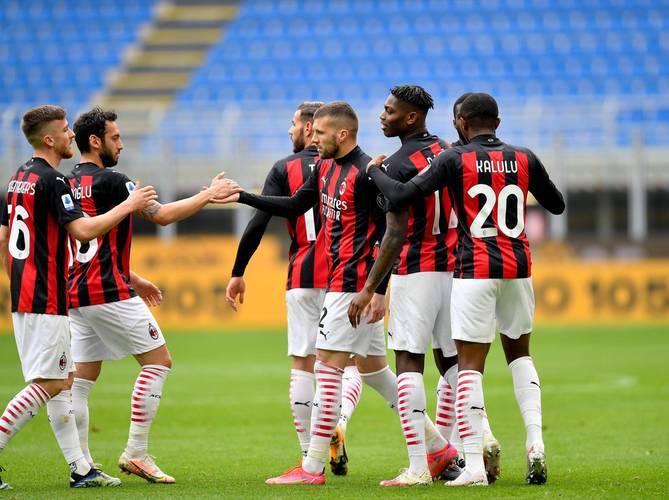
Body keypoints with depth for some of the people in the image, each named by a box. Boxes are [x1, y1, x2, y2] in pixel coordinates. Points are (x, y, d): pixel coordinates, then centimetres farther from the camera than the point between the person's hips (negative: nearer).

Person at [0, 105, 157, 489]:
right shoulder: (51, 180, -15)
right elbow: (84, 230, -23)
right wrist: (129, 205, -13)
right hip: (47, 300, -10)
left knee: (63, 382, 11)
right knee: (47, 384, -9)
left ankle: (80, 468, 12)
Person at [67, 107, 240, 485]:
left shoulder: (69, 184, 14)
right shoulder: (110, 181, -12)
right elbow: (162, 215, -10)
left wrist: (133, 280, 26)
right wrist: (209, 195, 0)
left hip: (78, 294, 9)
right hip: (109, 294, -9)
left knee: (82, 380, 8)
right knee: (158, 361, 1)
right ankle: (136, 453, -5)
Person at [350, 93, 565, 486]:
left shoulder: (455, 160, -5)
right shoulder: (524, 159, 5)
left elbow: (400, 197, -9)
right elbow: (557, 206, 18)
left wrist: (375, 171, 9)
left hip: (475, 271, -4)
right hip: (517, 268, 4)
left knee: (470, 365, -2)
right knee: (519, 353, 21)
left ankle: (474, 465, -8)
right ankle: (535, 441, 3)